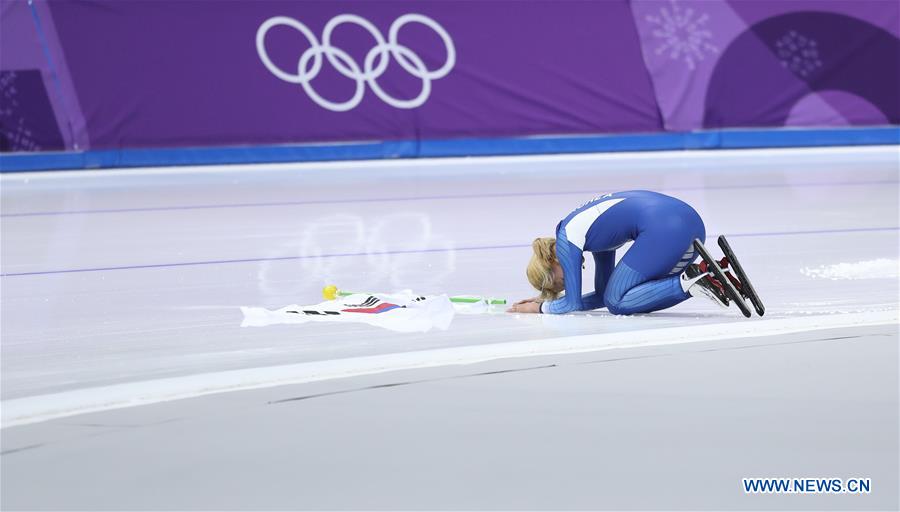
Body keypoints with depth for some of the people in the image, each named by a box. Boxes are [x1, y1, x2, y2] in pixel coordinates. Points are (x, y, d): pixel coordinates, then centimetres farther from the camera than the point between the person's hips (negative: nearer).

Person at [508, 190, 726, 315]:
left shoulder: (567, 238, 7)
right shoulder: (593, 230, 30)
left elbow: (573, 304, 6)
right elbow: (601, 295, 35)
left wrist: (540, 307, 23)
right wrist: (547, 299, 34)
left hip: (664, 228, -9)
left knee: (617, 303, 1)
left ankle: (688, 283, -13)